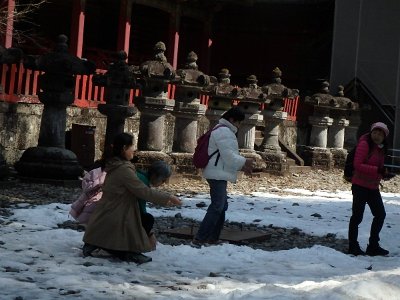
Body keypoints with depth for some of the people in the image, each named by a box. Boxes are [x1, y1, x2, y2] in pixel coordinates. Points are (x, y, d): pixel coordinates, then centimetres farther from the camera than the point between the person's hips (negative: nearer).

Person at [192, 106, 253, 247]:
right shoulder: (224, 132, -13)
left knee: (221, 206, 16)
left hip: (218, 175, 12)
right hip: (218, 175, -12)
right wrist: (244, 162, -8)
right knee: (217, 207, -15)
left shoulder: (221, 130, 22)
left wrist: (241, 166, 16)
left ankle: (213, 238, 20)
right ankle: (198, 240, -19)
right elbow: (228, 155, -19)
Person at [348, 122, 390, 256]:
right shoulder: (364, 144, -13)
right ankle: (353, 246, 7)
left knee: (380, 214, 12)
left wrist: (383, 172, -3)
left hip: (373, 187, 9)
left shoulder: (381, 148, 12)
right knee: (357, 216, -2)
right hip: (360, 186, -9)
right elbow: (357, 165, -21)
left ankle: (373, 246, 22)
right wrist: (377, 170, -26)